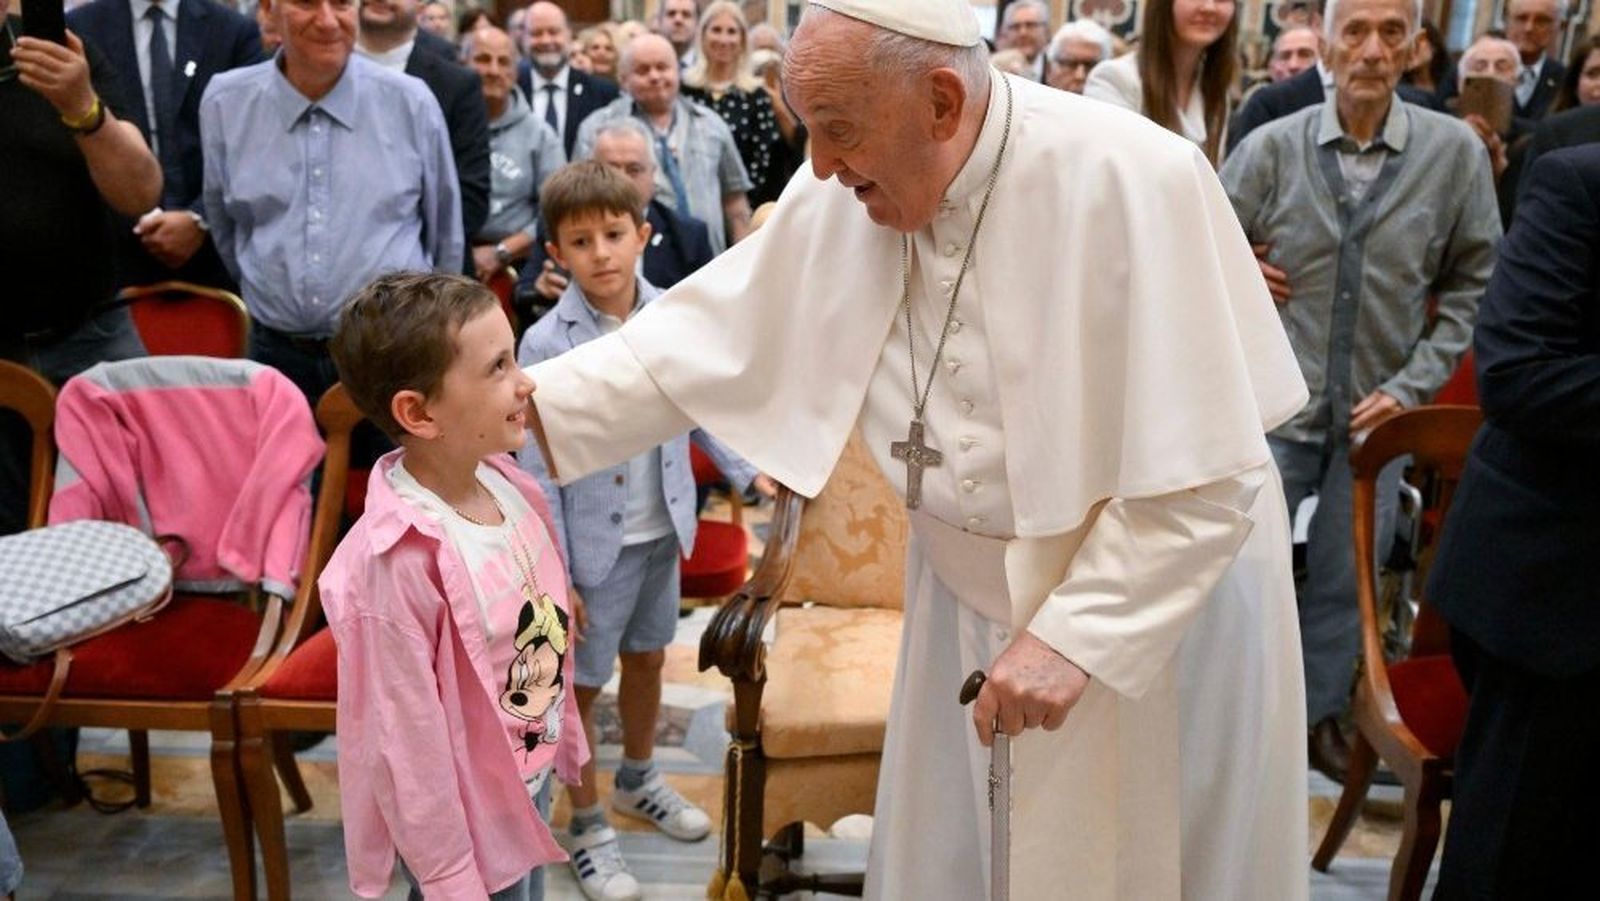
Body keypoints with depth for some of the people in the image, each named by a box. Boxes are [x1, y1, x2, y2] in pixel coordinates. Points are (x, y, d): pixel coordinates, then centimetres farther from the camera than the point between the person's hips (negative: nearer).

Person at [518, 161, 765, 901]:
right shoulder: (546, 344, -19)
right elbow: (537, 469, -16)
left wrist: (747, 472, 7)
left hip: (661, 533, 5)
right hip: (593, 544, -5)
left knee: (647, 660, 24)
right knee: (581, 685, 11)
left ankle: (638, 779, 48)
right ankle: (587, 826, 30)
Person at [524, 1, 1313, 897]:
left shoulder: (1133, 182, -26)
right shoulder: (848, 195, -10)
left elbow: (1208, 477, -23)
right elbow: (702, 336, -3)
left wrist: (1077, 634, -23)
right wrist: (530, 401, -12)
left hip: (1159, 592, -4)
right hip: (972, 590, 5)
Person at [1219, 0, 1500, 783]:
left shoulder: (1456, 152, -5)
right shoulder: (1274, 146, -7)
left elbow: (1473, 287, 1)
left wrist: (1412, 386, -5)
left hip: (1377, 411, 1)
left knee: (1347, 575, 13)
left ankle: (1318, 717, 32)